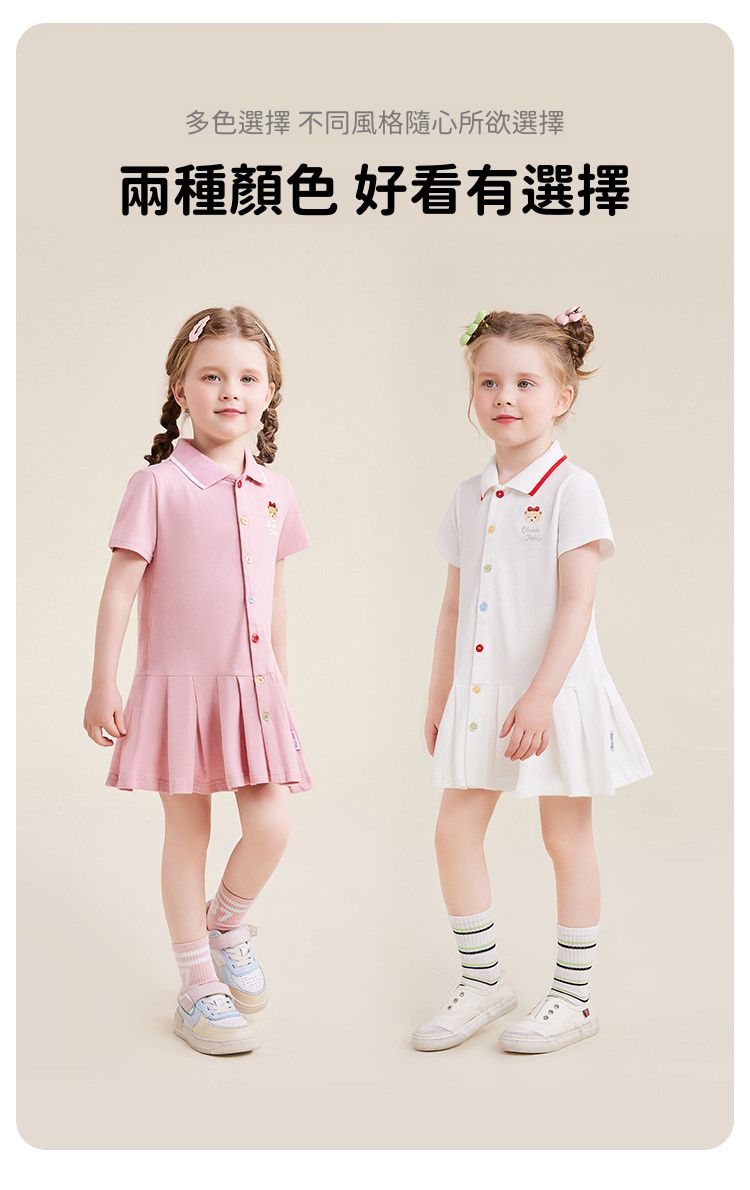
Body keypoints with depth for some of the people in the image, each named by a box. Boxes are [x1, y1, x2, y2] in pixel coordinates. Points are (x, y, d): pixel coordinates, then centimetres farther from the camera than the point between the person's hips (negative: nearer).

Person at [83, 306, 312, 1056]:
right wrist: (103, 684, -11)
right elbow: (120, 586, -9)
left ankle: (227, 919, 31)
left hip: (252, 686, 4)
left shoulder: (274, 492, 6)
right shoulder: (159, 485, -10)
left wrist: (282, 678, 20)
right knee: (187, 830, 6)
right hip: (179, 683, -4)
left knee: (271, 827, -1)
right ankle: (198, 985, 22)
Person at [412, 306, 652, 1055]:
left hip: (553, 692, -6)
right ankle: (483, 979, 24)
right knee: (454, 830, 6)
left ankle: (573, 998, 20)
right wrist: (438, 697, 13)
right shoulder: (469, 498, 8)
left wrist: (541, 697, -22)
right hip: (480, 694, 6)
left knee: (567, 839, 6)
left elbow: (576, 604, -16)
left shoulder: (571, 490, -10)